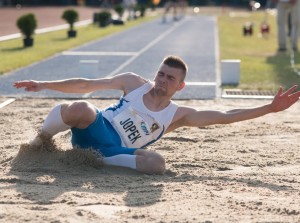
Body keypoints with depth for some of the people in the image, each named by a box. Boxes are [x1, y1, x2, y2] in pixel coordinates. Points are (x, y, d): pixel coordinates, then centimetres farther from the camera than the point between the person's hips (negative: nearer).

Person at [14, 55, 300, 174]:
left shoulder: (178, 114, 5)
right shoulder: (134, 83, 4)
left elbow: (225, 116, -1)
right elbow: (86, 85, 6)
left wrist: (270, 108, -10)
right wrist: (44, 85, 4)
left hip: (117, 150, 2)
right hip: (95, 130, -2)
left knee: (157, 163, -29)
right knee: (81, 108, -37)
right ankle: (38, 142, -10)